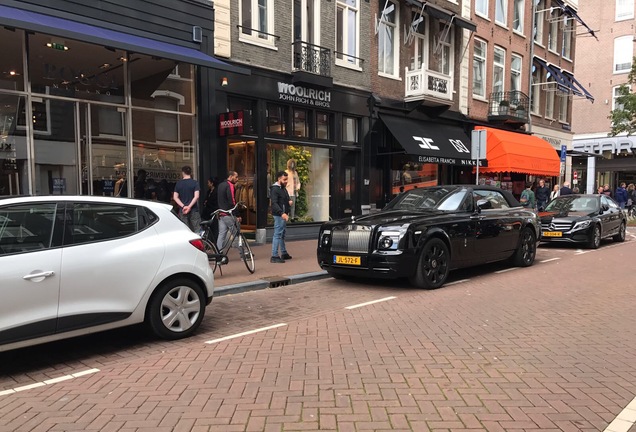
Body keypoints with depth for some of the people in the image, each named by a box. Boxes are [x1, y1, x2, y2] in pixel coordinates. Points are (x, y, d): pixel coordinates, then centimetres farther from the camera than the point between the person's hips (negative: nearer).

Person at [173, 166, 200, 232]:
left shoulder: (178, 183, 5)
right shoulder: (195, 183, -3)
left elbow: (175, 197, -2)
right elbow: (196, 196, -14)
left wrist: (183, 206, -8)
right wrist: (189, 206, -14)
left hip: (182, 210, 2)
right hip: (193, 209, -2)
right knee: (197, 229, 0)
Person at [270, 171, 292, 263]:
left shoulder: (283, 188, 16)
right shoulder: (275, 189, -14)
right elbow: (274, 203, -25)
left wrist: (290, 200, 10)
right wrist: (282, 213, -37)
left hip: (284, 214, 10)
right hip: (279, 215, -10)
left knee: (282, 234, 18)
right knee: (278, 234, -10)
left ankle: (284, 253, 29)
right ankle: (274, 256, -8)